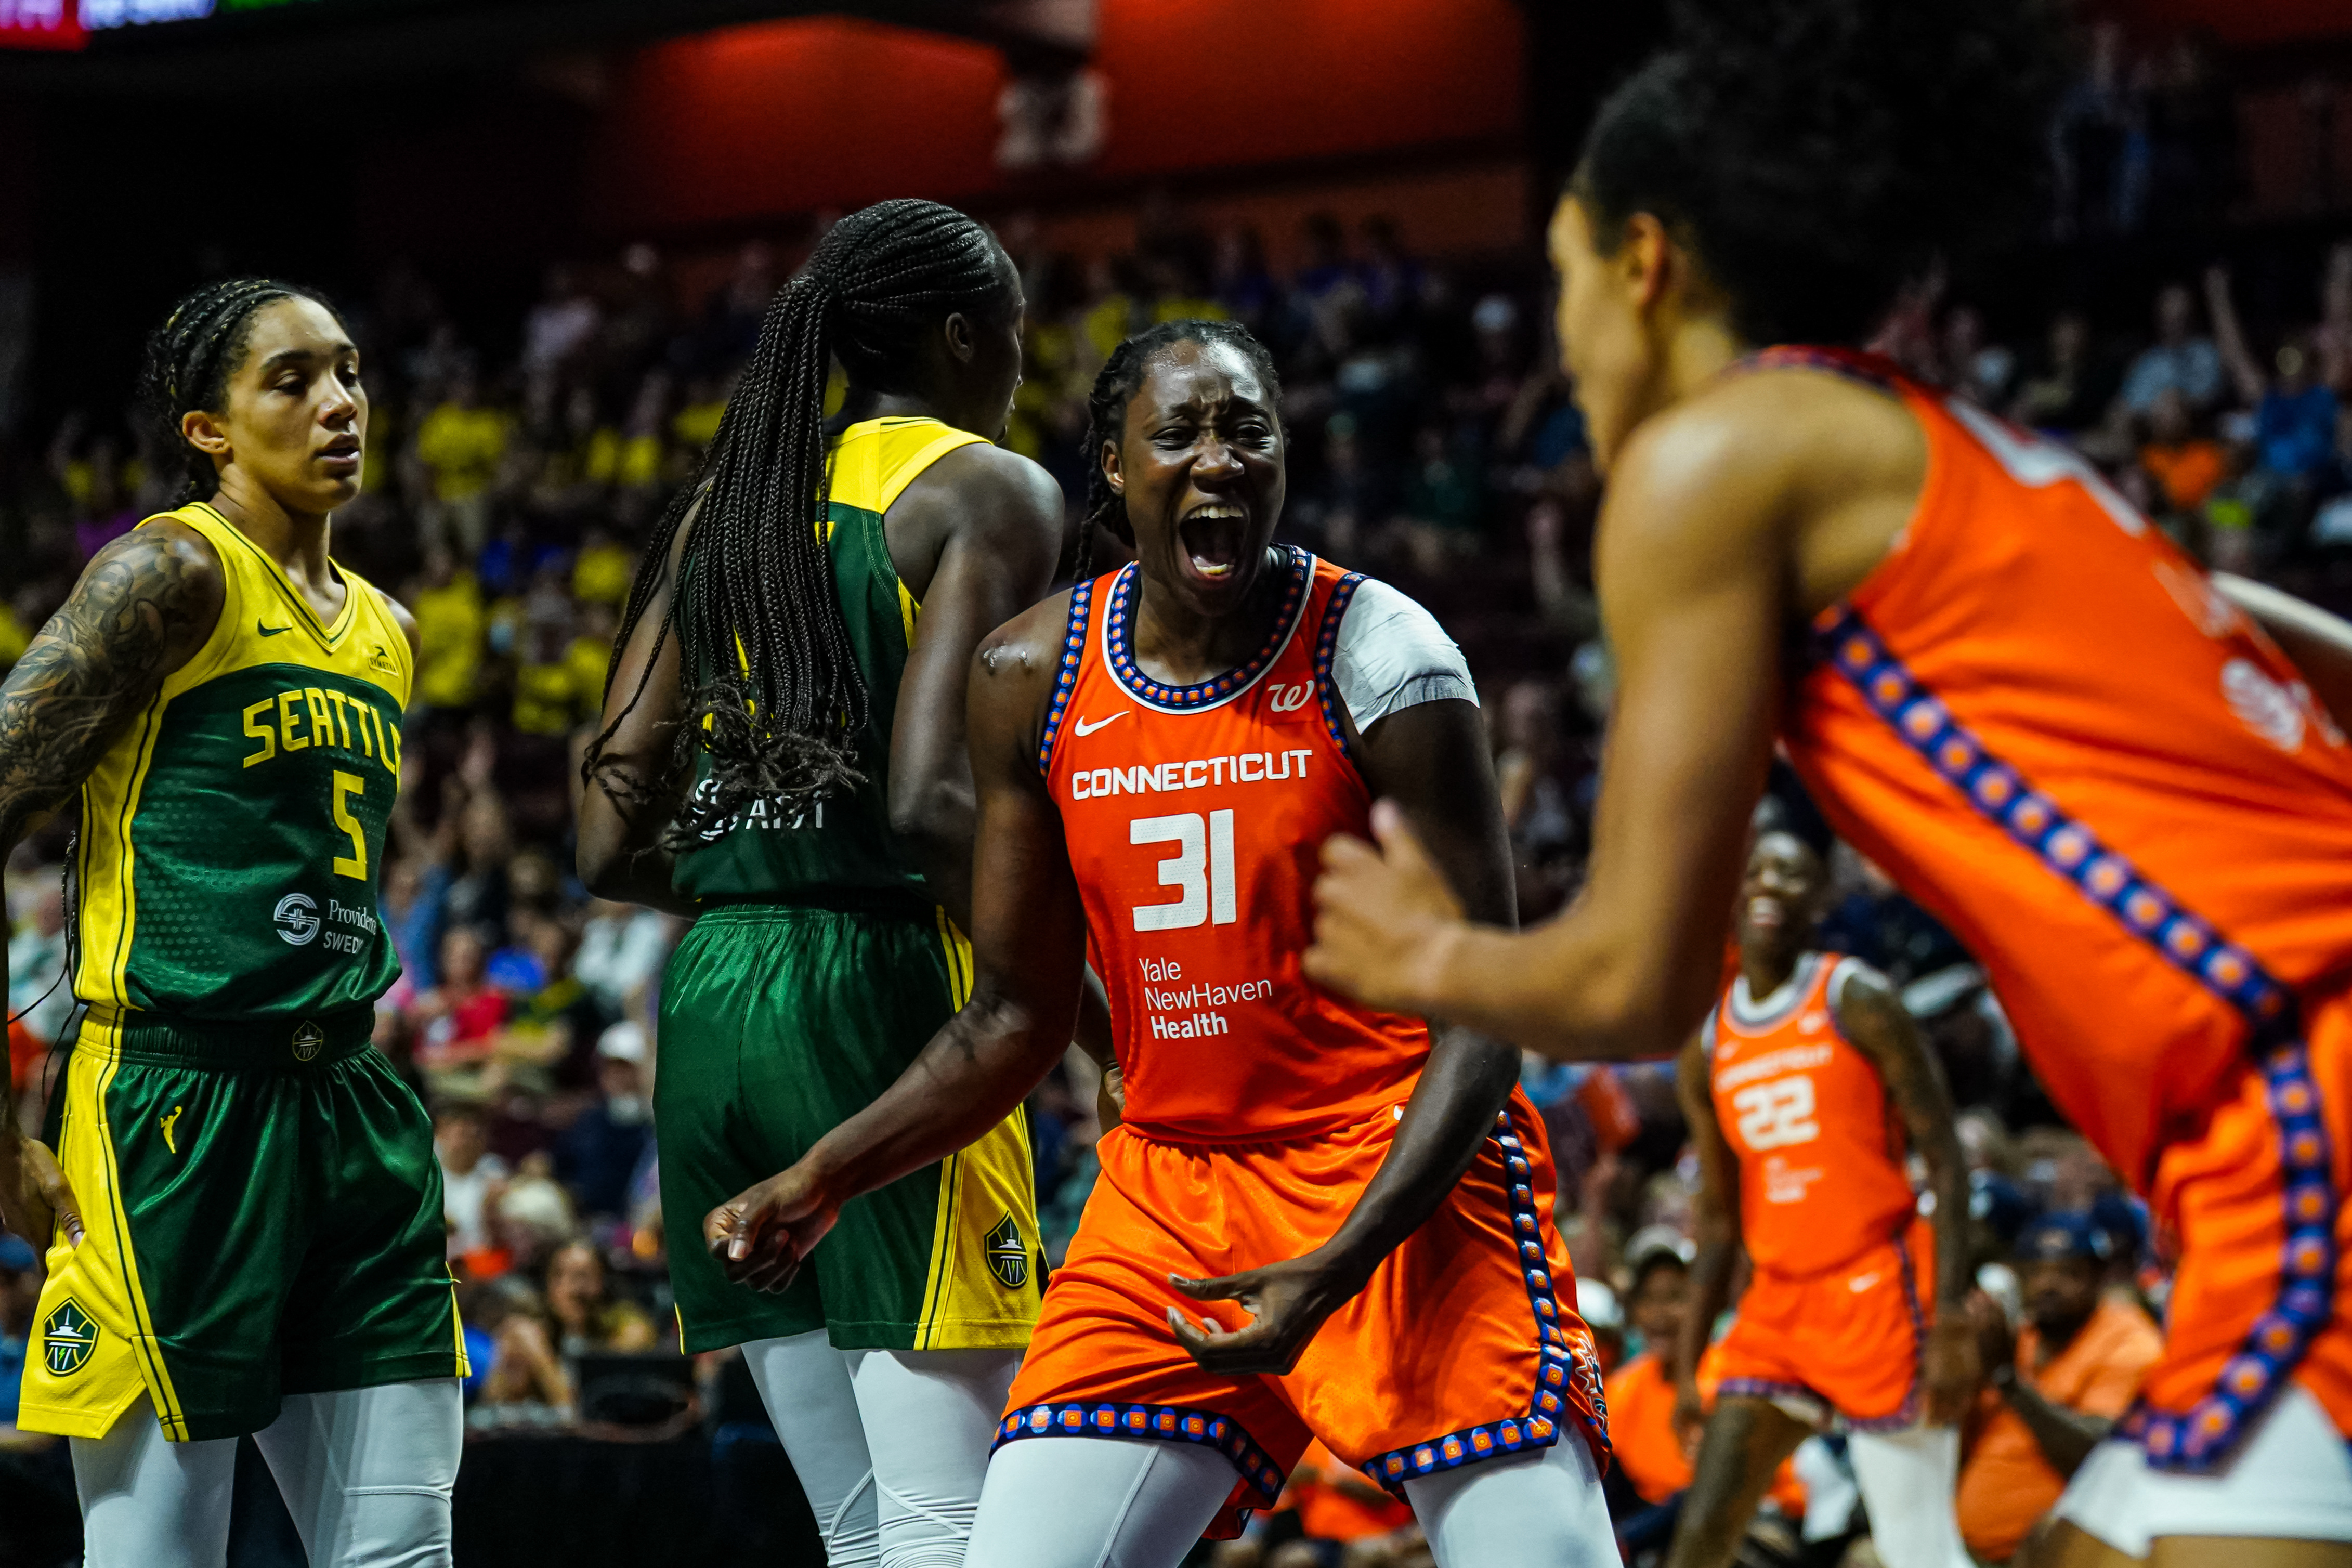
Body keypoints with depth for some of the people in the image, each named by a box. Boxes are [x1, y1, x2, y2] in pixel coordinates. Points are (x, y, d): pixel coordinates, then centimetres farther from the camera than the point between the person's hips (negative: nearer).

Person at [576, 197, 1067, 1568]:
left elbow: (612, 848, 12)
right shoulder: (987, 491, -2)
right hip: (879, 989, -7)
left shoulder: (724, 507, 17)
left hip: (710, 1005, 7)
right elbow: (930, 797, -18)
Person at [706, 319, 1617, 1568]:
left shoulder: (1382, 659, -13)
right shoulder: (1030, 679, 0)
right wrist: (823, 1179, 0)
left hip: (1404, 1184, -3)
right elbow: (1019, 1011, 11)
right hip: (1167, 1189, 4)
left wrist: (1338, 1266, -23)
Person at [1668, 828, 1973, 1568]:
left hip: (1878, 1297, -6)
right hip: (1777, 1305, 6)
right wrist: (1687, 1362, 10)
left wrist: (1952, 1321, -18)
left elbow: (1947, 1164, -9)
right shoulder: (1707, 1048, 12)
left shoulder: (1857, 1003, -5)